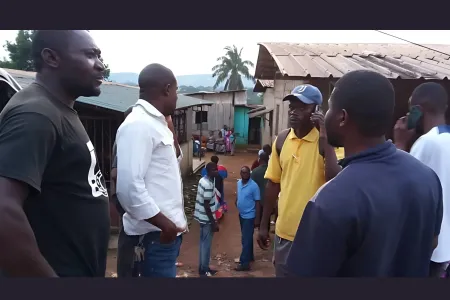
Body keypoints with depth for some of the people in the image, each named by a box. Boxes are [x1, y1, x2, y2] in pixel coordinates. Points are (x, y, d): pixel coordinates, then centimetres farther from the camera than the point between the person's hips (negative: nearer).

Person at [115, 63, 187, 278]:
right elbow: (129, 185, -25)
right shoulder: (138, 125, -17)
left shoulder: (155, 123, 12)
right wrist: (163, 223, -19)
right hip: (155, 233, -9)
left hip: (166, 229, 9)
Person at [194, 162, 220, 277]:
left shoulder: (203, 180, 6)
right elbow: (206, 205, -24)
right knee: (206, 244, 4)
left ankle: (203, 267, 29)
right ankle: (204, 270, 16)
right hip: (207, 218, -9)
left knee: (203, 243, 17)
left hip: (202, 217, 9)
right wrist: (214, 222, -18)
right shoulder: (208, 185, -24)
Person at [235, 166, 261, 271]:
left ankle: (244, 263, 3)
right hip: (241, 214, 7)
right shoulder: (239, 183, 1)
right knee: (247, 237, 20)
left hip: (249, 216, -7)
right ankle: (250, 256, 36)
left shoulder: (254, 186, -19)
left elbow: (257, 203, -15)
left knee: (246, 239, -4)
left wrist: (257, 218, -15)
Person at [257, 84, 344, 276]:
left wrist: (324, 138, -23)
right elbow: (273, 183, 8)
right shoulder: (281, 139, 2)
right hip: (284, 231, 4)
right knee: (282, 272, 18)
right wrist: (264, 225, 11)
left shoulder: (327, 140, -11)